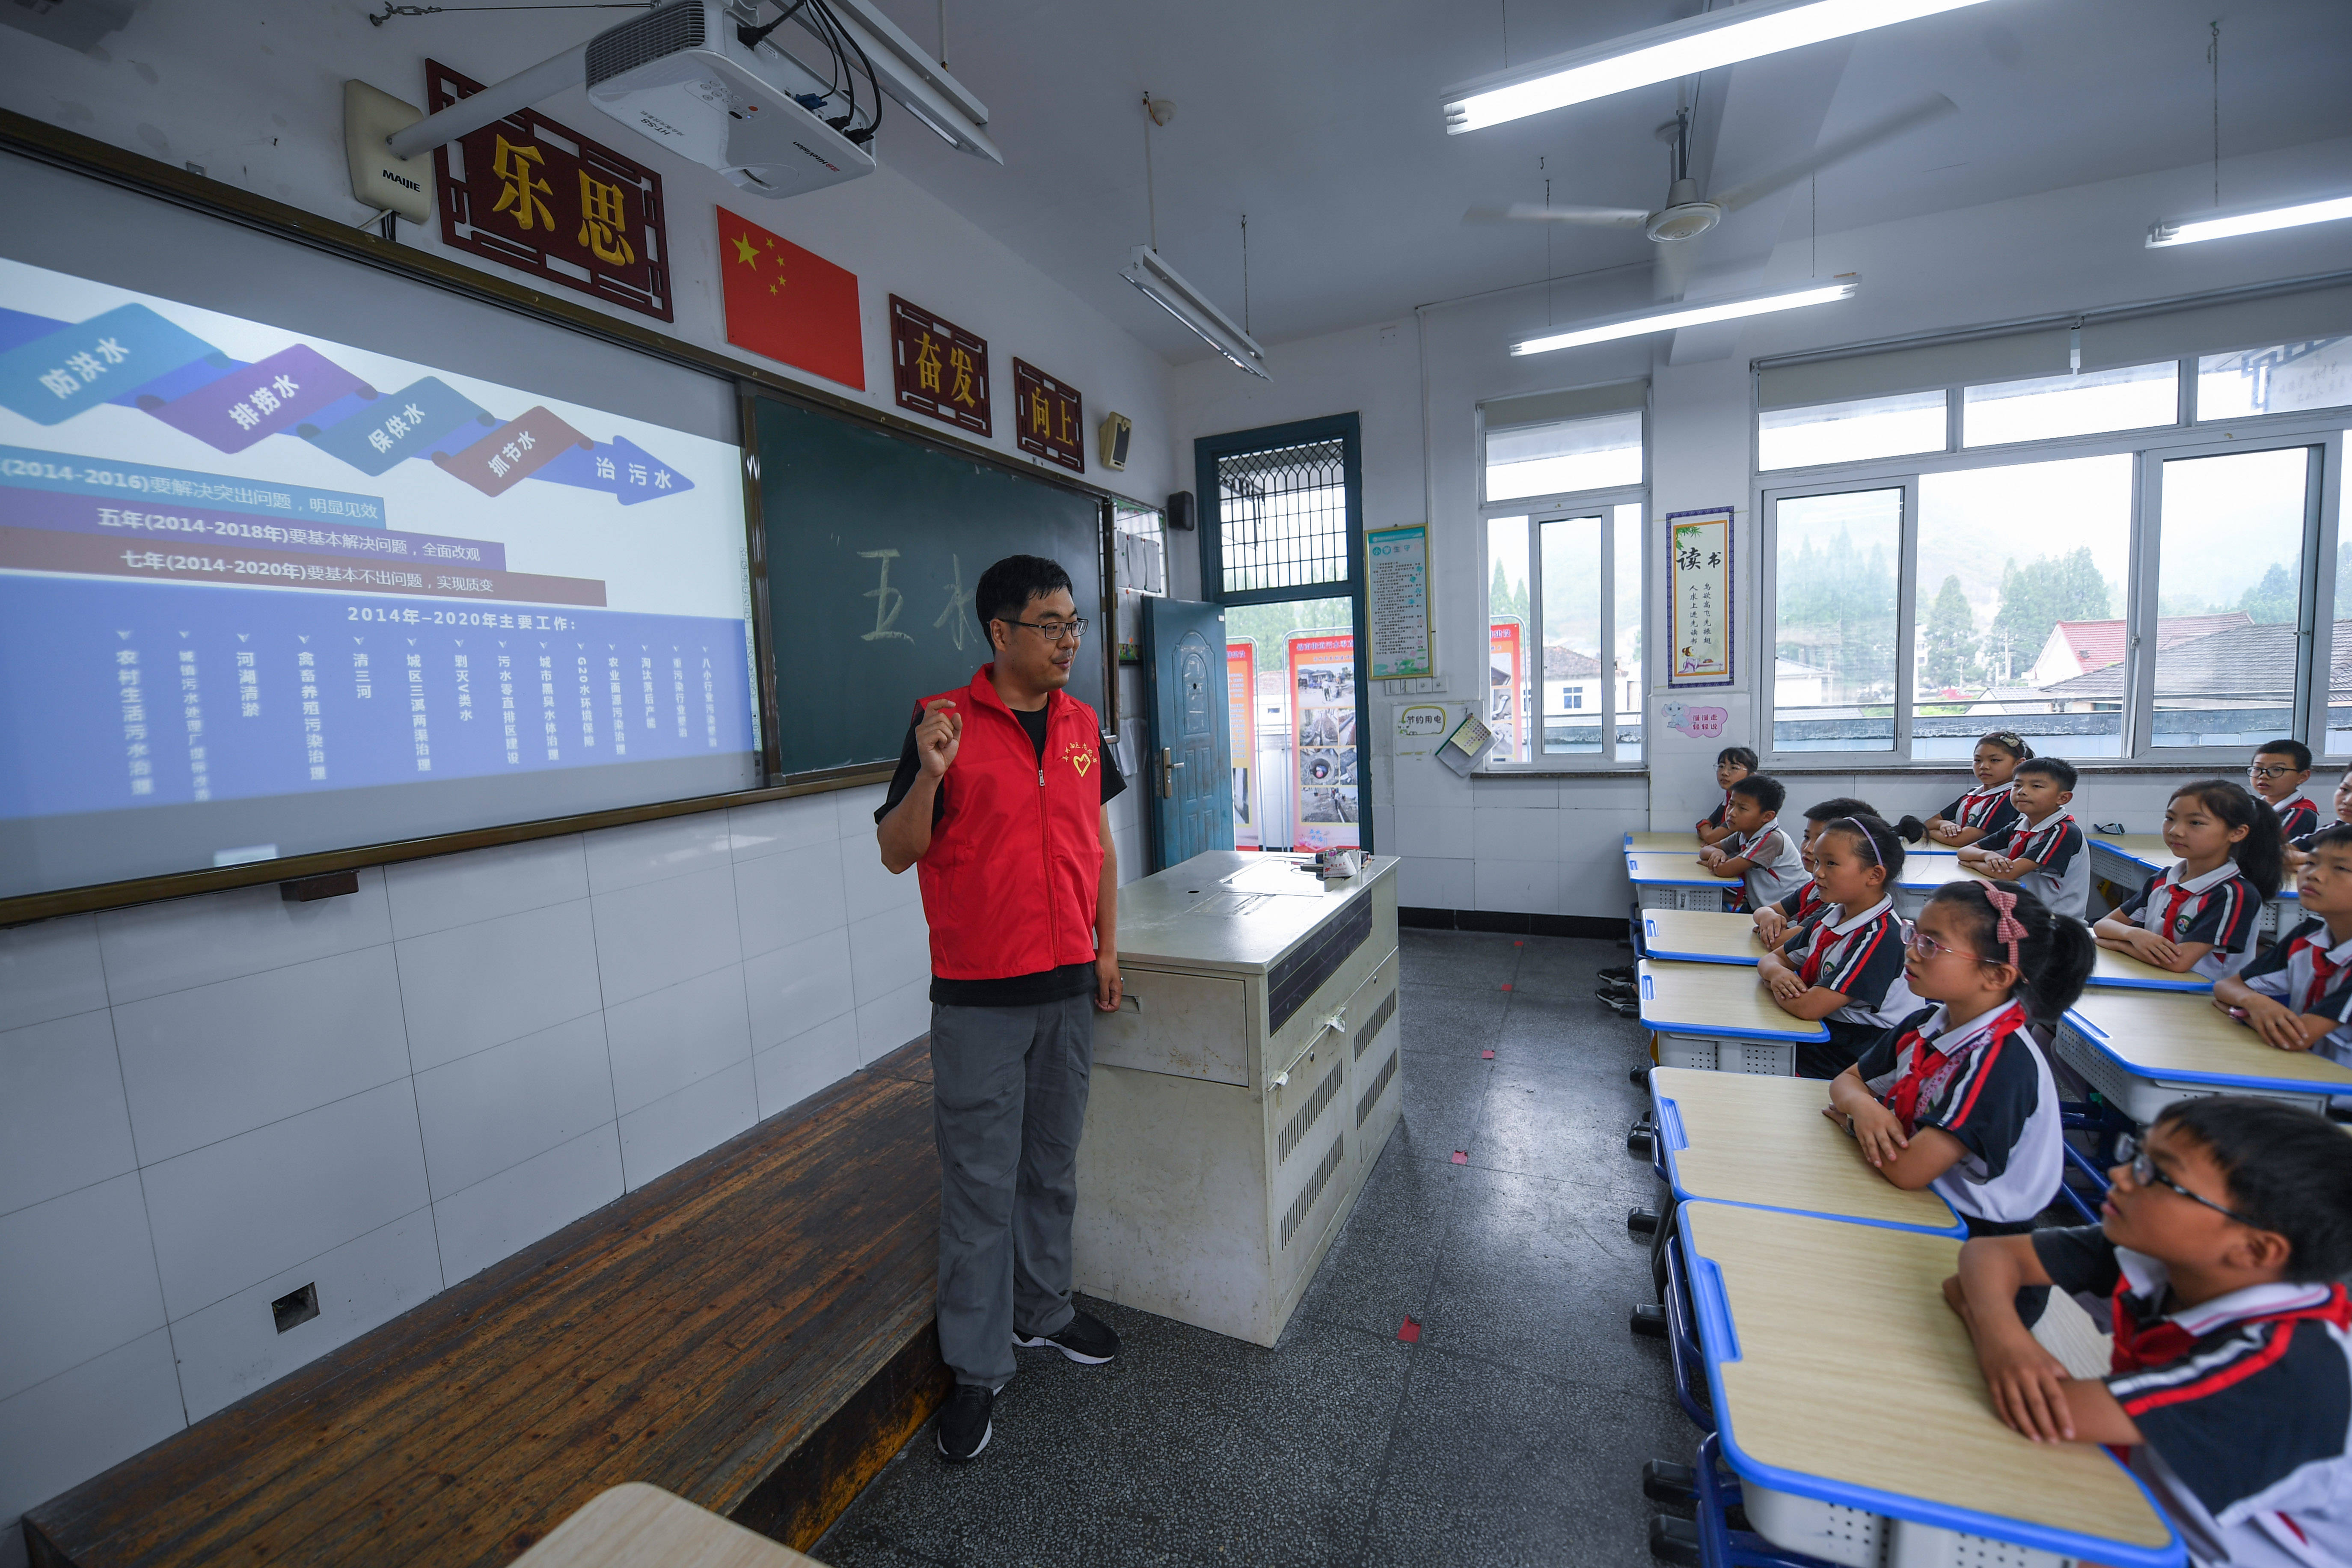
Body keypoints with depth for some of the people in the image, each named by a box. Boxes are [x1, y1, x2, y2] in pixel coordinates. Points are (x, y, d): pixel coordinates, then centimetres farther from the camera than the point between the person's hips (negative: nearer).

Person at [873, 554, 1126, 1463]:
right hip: (978, 996, -5)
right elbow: (897, 853, -9)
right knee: (980, 1183, 7)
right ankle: (977, 1368, 27)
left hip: (1067, 987, 5)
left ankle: (1042, 1311, 42)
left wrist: (1106, 947, 9)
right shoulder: (944, 722, -10)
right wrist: (930, 774, -26)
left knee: (1053, 1164, 20)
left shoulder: (1081, 724, 6)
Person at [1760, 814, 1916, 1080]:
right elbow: (1773, 958, 13)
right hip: (1817, 1037, 7)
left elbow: (1808, 1007, -29)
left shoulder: (1880, 936, -23)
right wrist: (1777, 973, -11)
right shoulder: (1833, 915, 4)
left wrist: (1774, 986, -7)